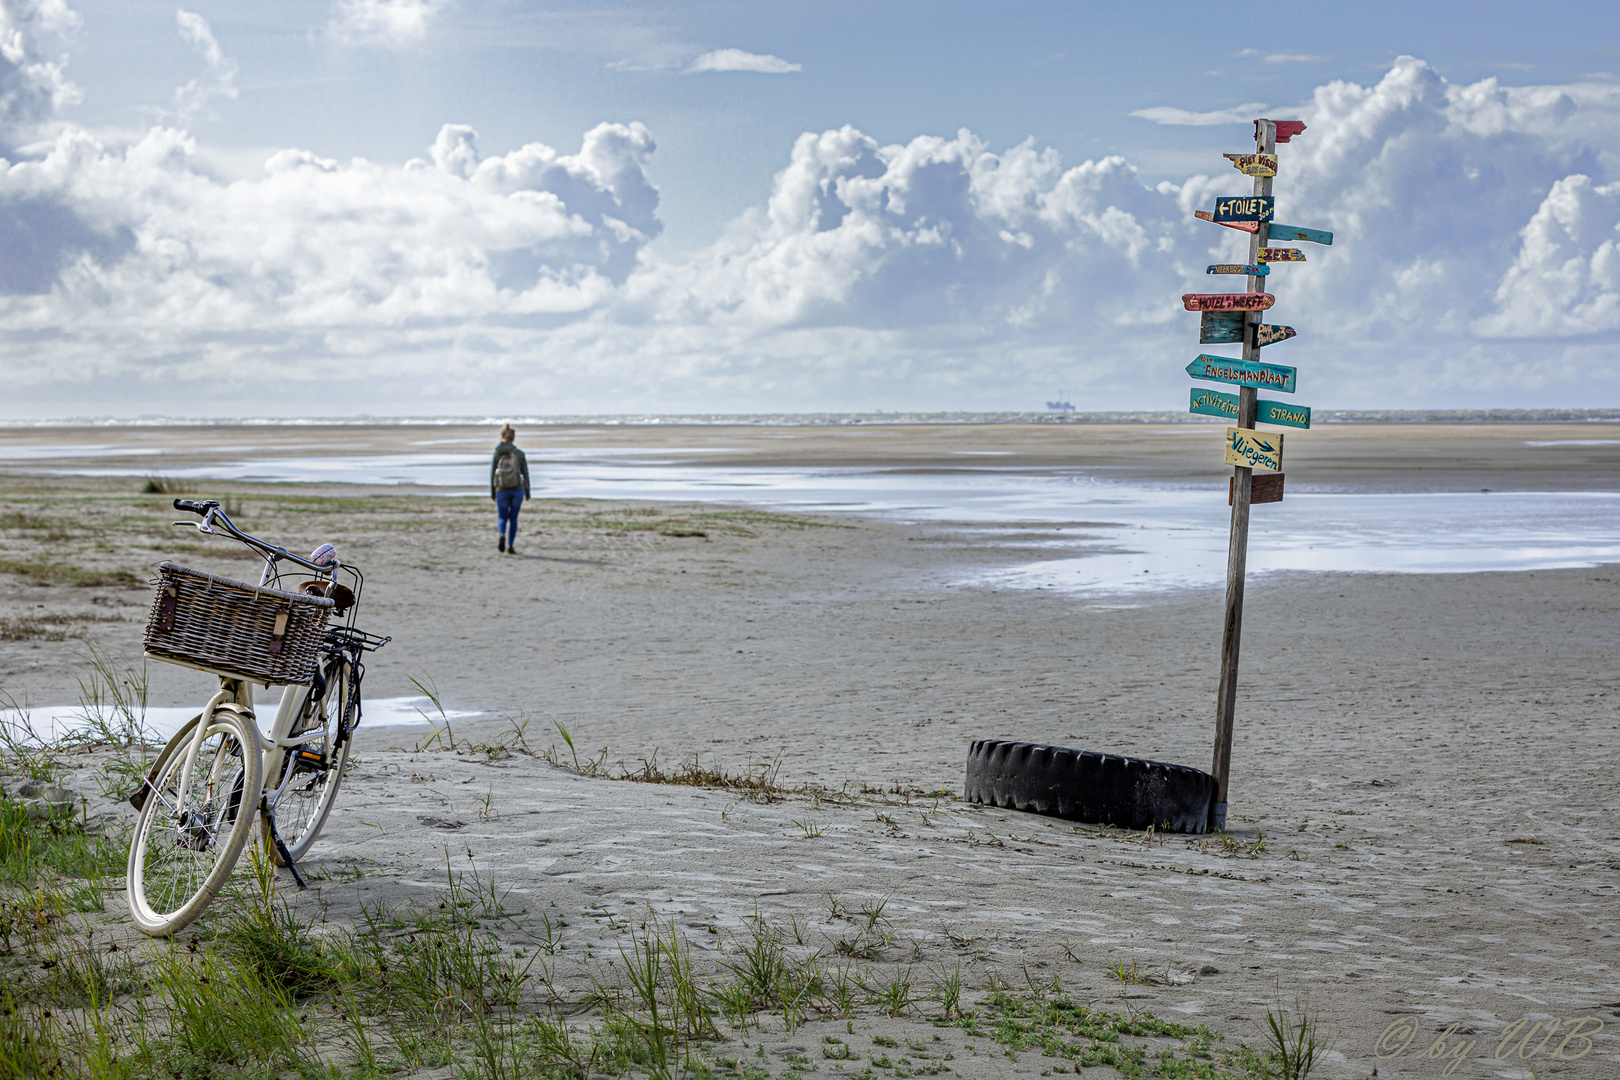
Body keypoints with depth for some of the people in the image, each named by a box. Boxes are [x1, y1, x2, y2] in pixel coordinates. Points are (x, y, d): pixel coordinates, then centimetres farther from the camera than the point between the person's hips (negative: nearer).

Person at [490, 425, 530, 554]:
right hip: (517, 490, 0)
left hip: (502, 490, 0)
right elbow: (525, 474, -1)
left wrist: (492, 493, 7)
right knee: (513, 518, 14)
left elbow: (492, 474, -2)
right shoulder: (520, 454, -3)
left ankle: (501, 535, -20)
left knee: (502, 518, 11)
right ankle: (510, 546, 12)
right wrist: (527, 492, 9)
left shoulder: (497, 454, -4)